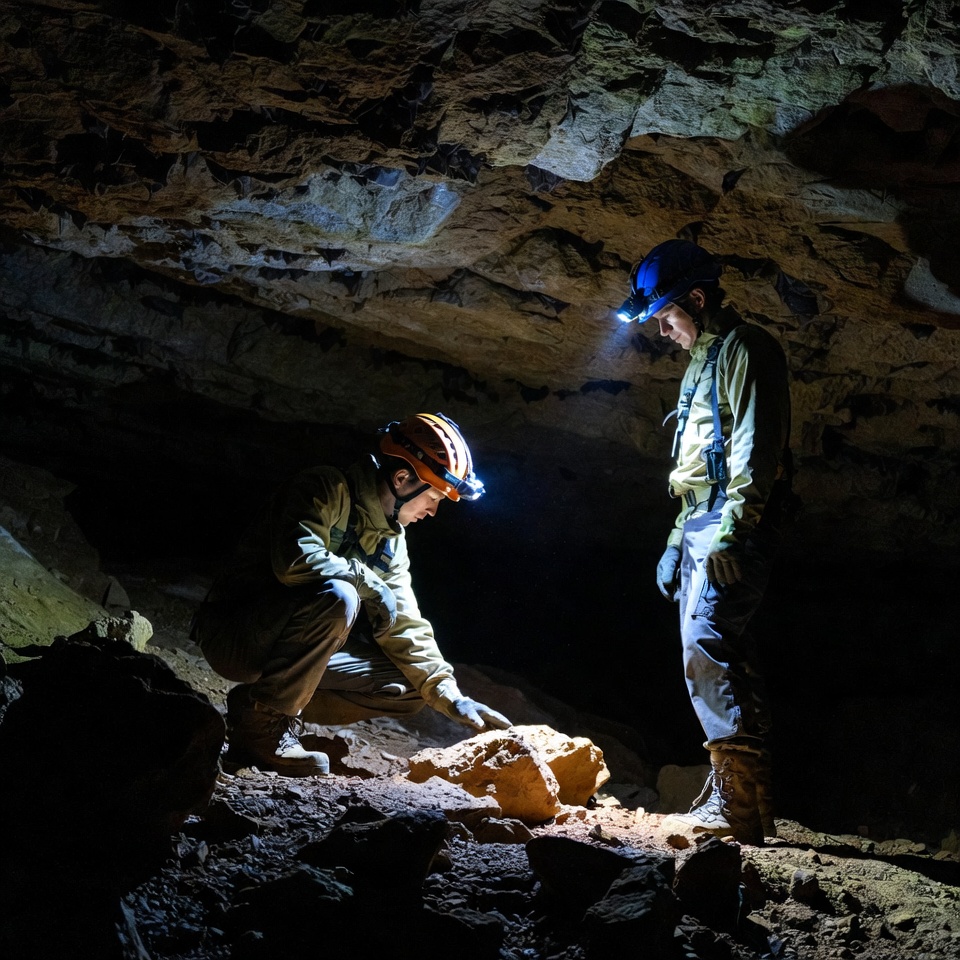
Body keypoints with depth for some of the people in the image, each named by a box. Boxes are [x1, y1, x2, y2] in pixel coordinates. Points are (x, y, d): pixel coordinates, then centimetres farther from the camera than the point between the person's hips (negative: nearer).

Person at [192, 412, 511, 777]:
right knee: (337, 597, -35)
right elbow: (296, 559, -34)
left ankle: (281, 708, 2)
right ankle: (262, 720, -19)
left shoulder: (391, 542, 9)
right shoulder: (326, 490, -16)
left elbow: (403, 627, 8)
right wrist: (368, 580, -20)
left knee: (410, 689, 1)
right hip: (234, 634, -8)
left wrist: (451, 697, -1)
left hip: (282, 646, 8)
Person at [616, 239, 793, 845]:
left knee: (708, 646, -18)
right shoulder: (704, 361, 26)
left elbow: (756, 449, -17)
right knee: (726, 655, 7)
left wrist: (730, 530, -24)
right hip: (703, 523, 10)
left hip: (734, 526, -10)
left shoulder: (745, 350, -5)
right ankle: (746, 802, 9)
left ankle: (738, 801, -19)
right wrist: (679, 540, 23)